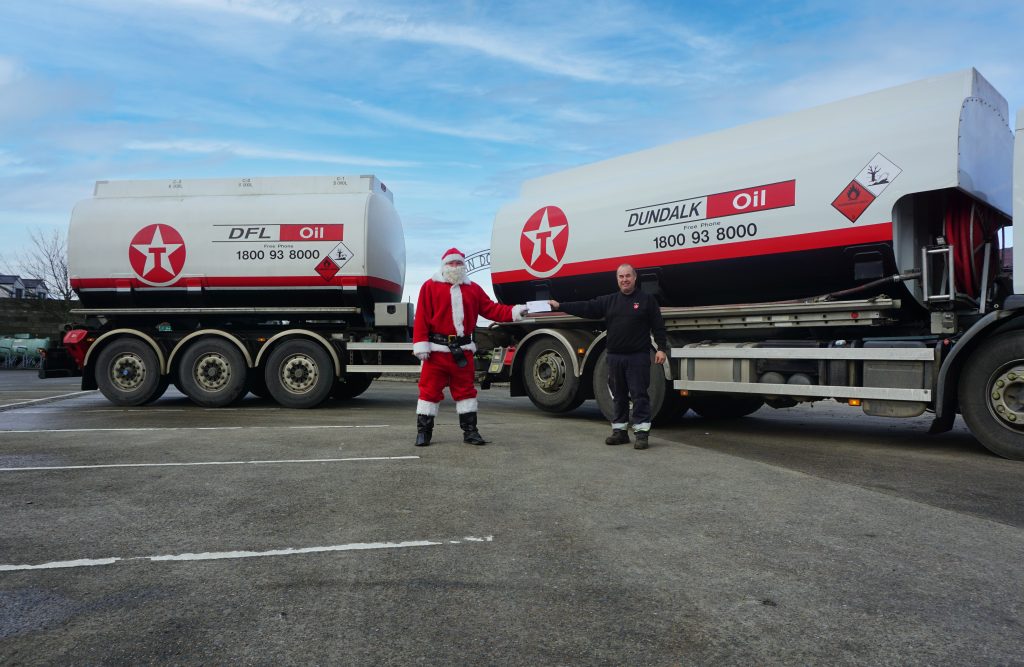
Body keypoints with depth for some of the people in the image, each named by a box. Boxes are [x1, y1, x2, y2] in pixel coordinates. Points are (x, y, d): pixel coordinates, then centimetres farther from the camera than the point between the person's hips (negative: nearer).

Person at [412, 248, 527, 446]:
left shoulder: (473, 288, 14)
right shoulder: (430, 286, 1)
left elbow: (491, 309, 9)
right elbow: (421, 317, -5)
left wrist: (513, 312, -6)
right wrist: (421, 345, -12)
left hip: (462, 350, 4)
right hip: (437, 349, -3)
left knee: (465, 389, 9)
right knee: (430, 389, 0)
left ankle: (470, 430, 17)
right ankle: (423, 431, 10)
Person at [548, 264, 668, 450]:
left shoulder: (647, 300, 2)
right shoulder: (608, 301, 12)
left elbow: (658, 327, -1)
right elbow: (586, 308, 7)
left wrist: (661, 348, -10)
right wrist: (560, 306, 2)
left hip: (638, 357, -4)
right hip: (615, 357, 4)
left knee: (639, 395, -4)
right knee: (618, 395, 10)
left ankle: (641, 433, 1)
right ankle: (620, 431, 19)